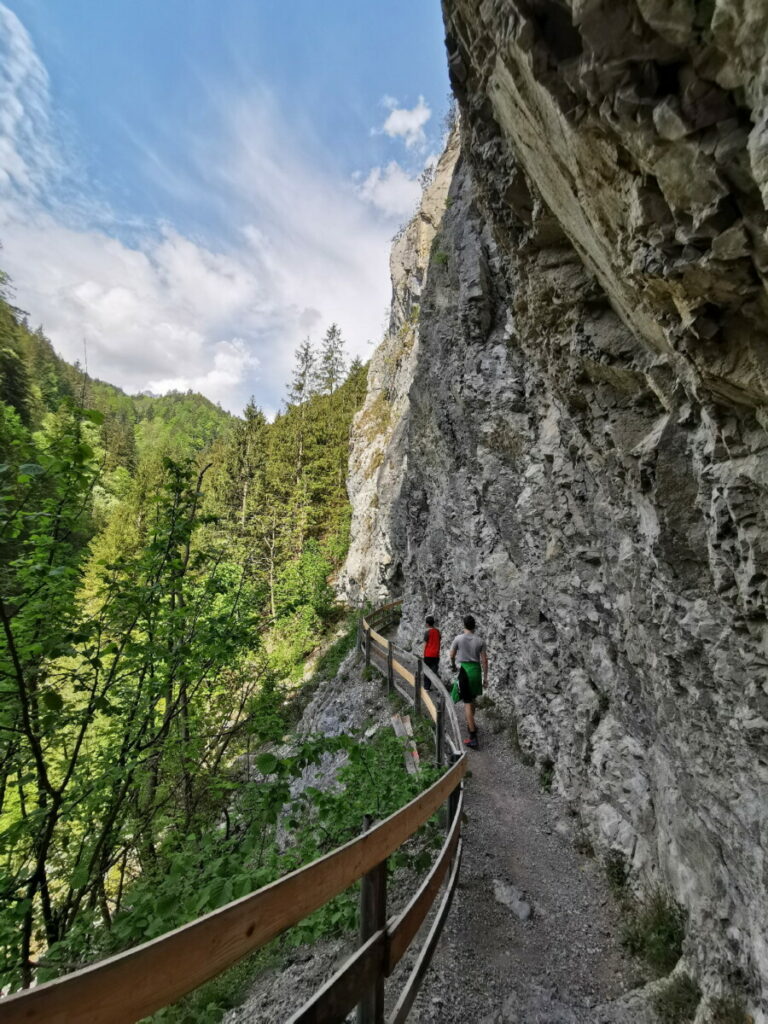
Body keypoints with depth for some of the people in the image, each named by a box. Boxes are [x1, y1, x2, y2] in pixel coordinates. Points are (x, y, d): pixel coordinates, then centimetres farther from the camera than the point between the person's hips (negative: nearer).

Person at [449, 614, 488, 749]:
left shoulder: (458, 638, -7)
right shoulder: (480, 641, -1)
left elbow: (452, 655, 3)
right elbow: (484, 660, 0)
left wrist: (453, 666, 22)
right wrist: (485, 676, 10)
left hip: (464, 670, -3)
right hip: (476, 670, 3)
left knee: (468, 703, -1)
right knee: (472, 700, 23)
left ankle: (473, 737, -3)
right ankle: (470, 724, 40)